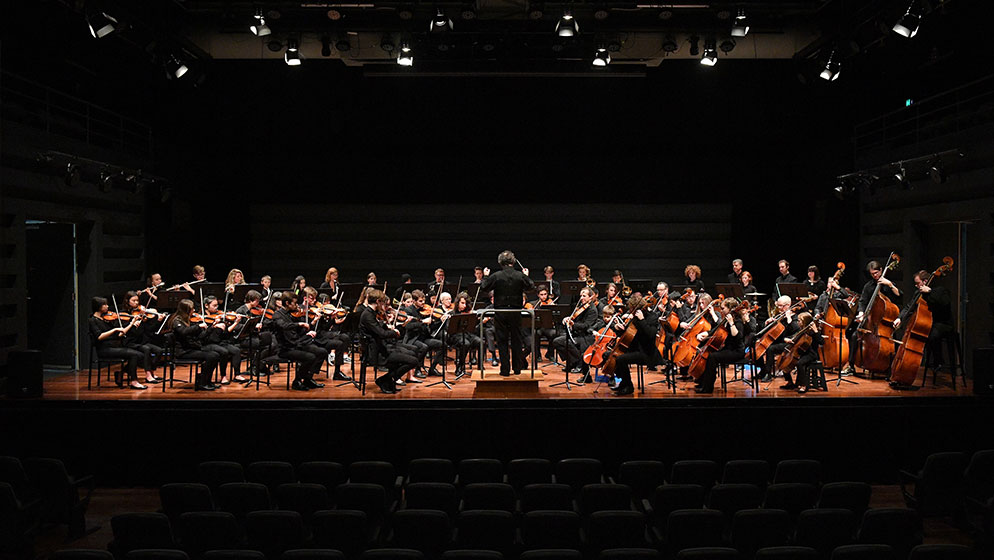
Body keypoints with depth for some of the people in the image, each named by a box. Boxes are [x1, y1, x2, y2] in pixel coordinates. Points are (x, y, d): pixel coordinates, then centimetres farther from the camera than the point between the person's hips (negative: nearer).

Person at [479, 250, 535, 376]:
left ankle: (505, 369, 5)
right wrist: (526, 276, 23)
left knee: (502, 341, 6)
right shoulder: (520, 276, -5)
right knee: (516, 341, 12)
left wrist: (486, 276, 13)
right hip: (516, 313, 2)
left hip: (500, 312, -1)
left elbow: (484, 287, -3)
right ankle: (517, 368, 18)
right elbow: (531, 286, 7)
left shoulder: (495, 276, -10)